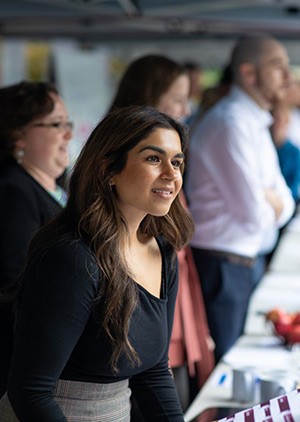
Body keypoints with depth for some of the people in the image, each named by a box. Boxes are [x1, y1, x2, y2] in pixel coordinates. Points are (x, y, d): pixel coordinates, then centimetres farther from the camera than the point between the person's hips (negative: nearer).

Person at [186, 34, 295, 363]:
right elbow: (253, 214, -20)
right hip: (224, 265, -10)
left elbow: (284, 204, 14)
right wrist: (273, 204, 2)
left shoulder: (255, 123, 14)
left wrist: (273, 203, -8)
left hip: (250, 259, 10)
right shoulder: (230, 123, -18)